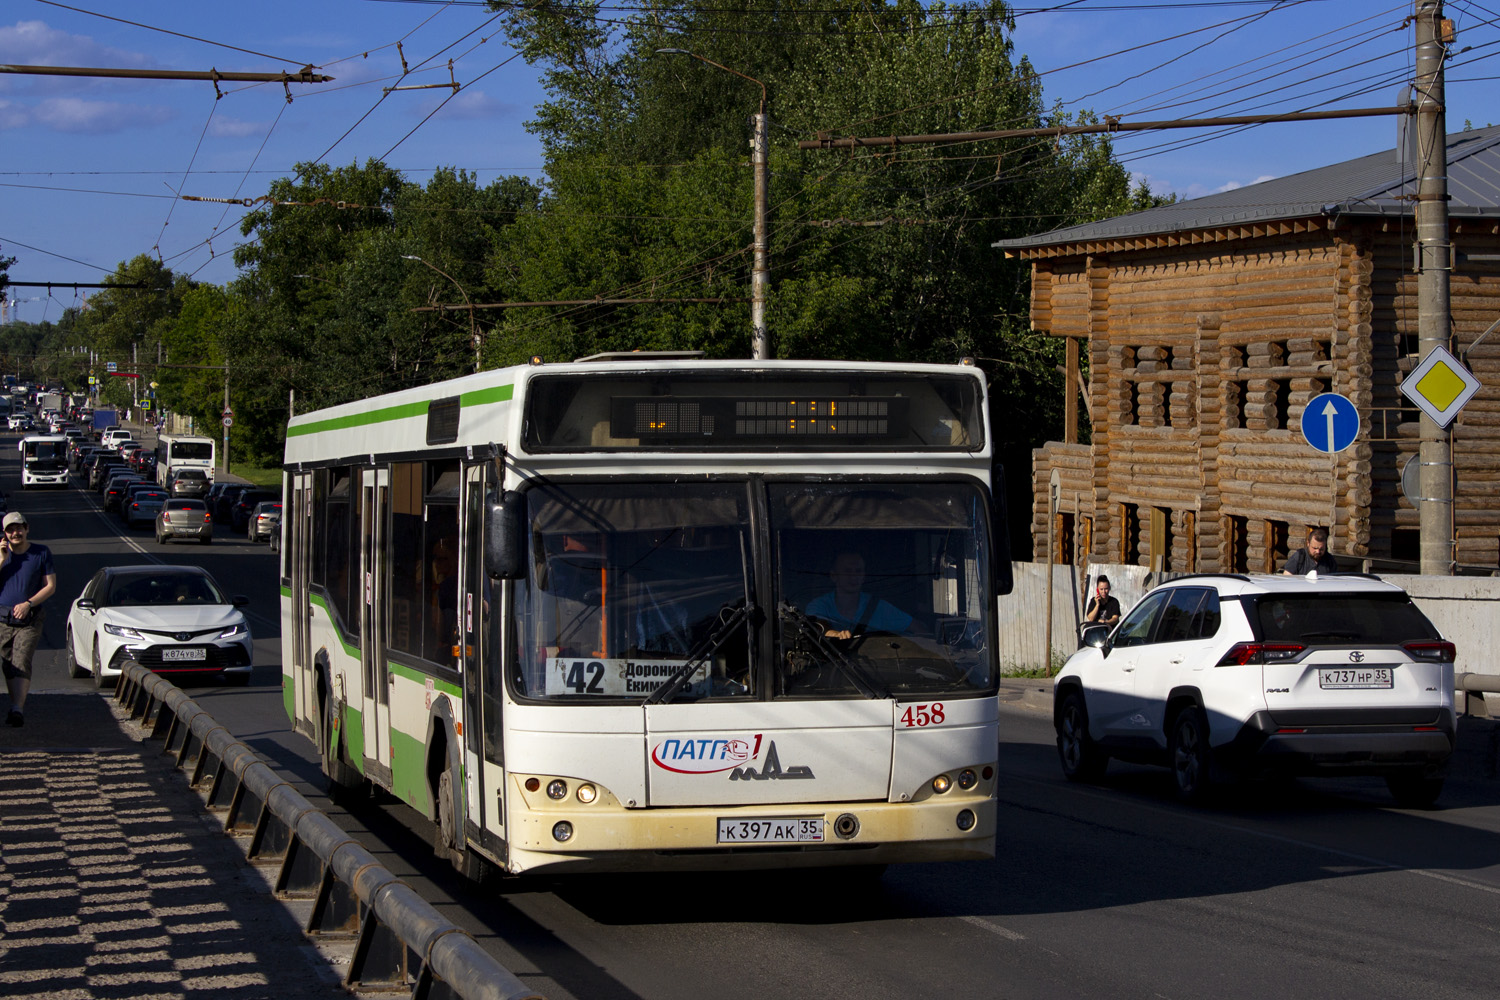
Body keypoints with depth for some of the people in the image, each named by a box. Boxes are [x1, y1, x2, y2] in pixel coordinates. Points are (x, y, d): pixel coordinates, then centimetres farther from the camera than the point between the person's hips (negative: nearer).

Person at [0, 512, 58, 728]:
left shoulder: (42, 553, 3)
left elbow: (50, 586, 2)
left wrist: (28, 604, -12)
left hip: (29, 621, -3)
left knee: (21, 663, -18)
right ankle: (19, 705, 22)